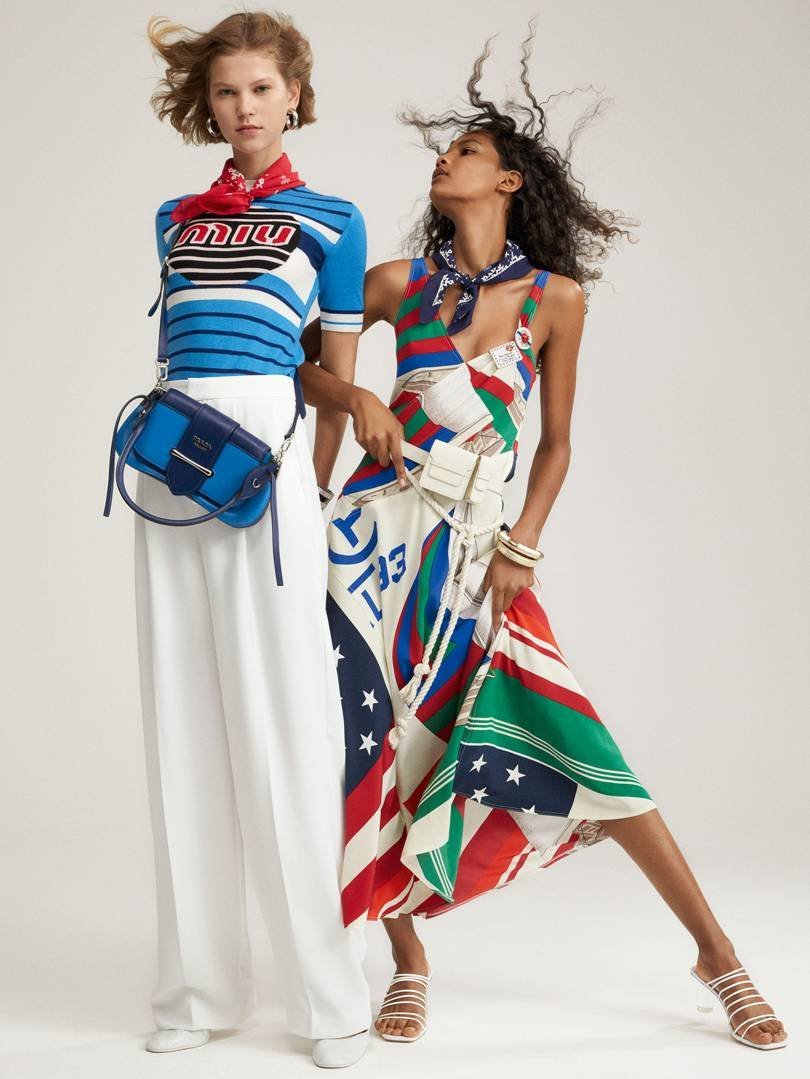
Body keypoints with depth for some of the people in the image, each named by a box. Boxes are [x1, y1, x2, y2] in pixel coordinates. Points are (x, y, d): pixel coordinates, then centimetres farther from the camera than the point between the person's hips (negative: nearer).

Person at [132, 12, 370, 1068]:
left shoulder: (331, 219, 9)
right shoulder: (175, 218, 19)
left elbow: (338, 376, 9)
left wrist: (313, 482, 7)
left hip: (267, 456, -4)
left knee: (281, 716, -6)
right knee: (183, 716, 4)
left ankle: (329, 996, 3)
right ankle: (201, 985, 14)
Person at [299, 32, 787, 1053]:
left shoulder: (555, 295, 5)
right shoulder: (402, 281, 8)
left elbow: (556, 444, 8)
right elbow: (297, 357, 17)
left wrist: (522, 547, -4)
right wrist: (357, 400, -4)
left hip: (475, 542, -2)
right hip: (380, 528, 2)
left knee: (572, 739, -7)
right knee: (371, 734, 0)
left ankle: (717, 953, 4)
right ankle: (407, 957, 20)